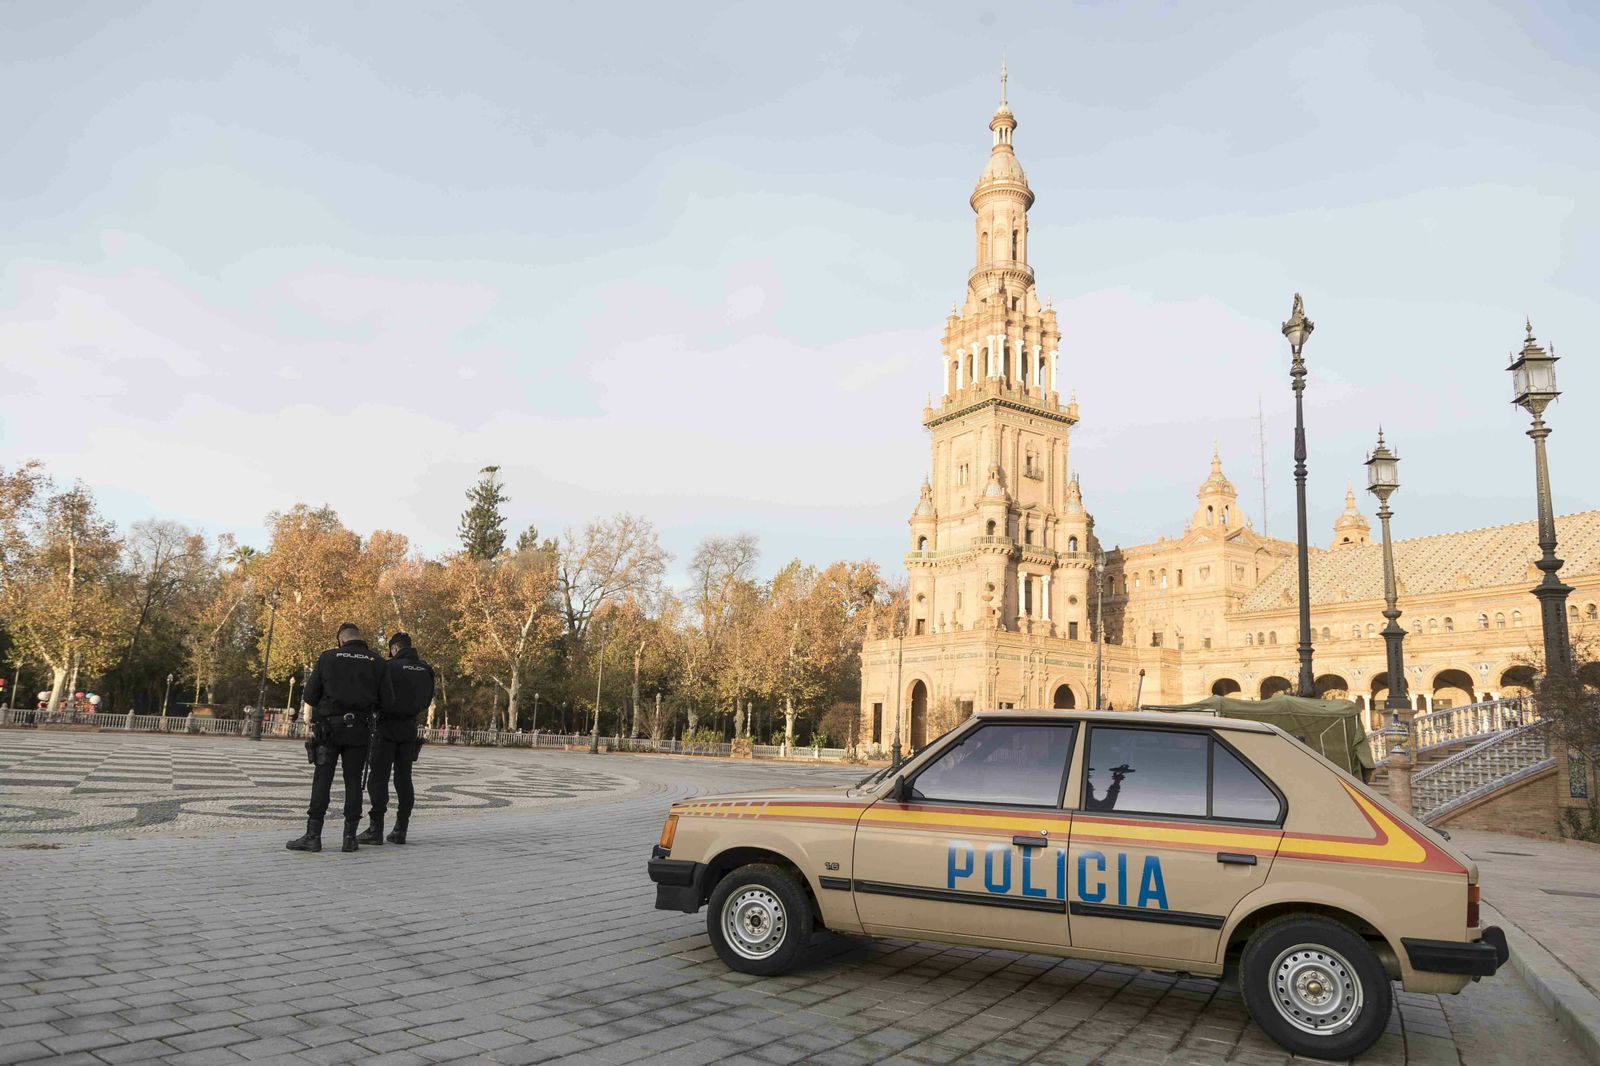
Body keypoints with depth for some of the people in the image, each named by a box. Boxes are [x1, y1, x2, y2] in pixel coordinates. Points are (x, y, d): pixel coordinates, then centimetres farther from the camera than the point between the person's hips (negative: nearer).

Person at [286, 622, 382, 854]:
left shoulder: (327, 658, 1)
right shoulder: (376, 662, 3)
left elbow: (310, 696, 0)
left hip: (329, 727, -1)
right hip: (359, 729, 1)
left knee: (322, 780, 2)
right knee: (353, 781, 5)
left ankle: (313, 836, 0)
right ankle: (350, 837, 5)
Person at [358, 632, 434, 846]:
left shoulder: (390, 666, -11)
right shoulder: (426, 669, 5)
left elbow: (384, 698, -16)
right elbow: (426, 701, 9)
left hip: (388, 726, -5)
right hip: (410, 728, 5)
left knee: (378, 777, -1)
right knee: (404, 778, 10)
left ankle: (376, 829, -4)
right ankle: (401, 829, 10)